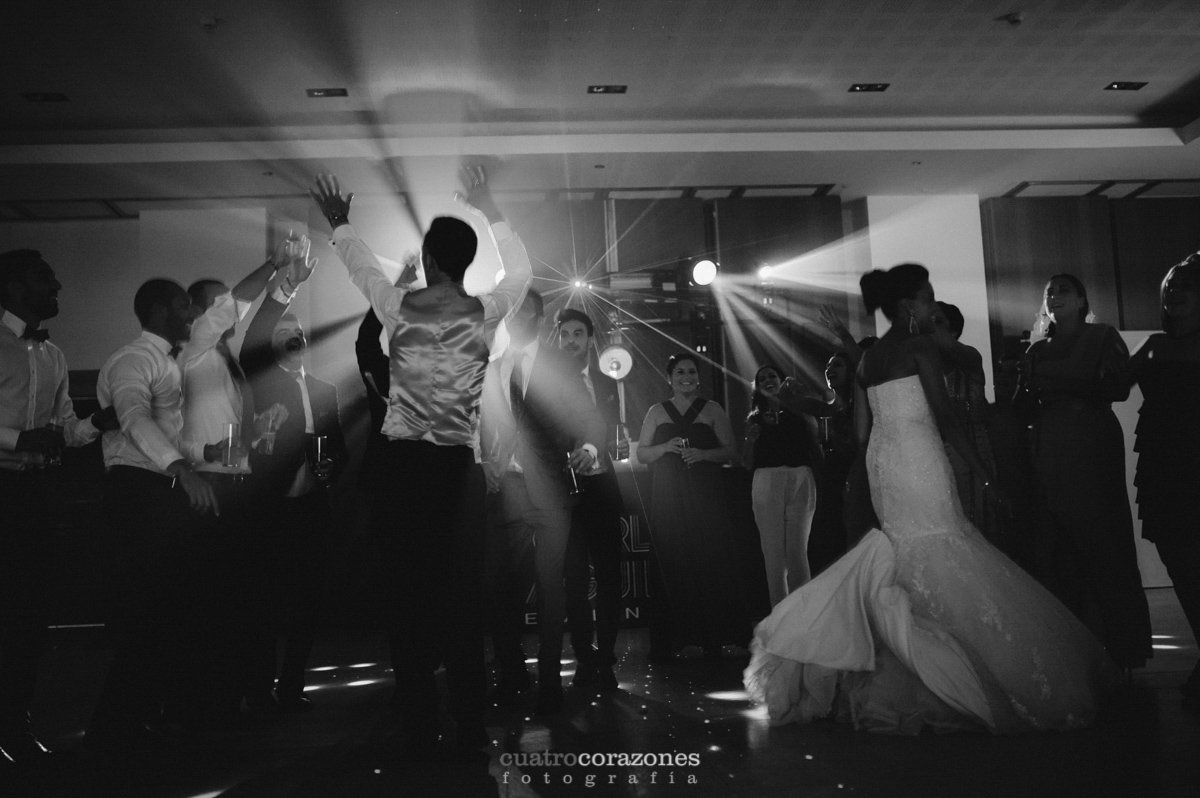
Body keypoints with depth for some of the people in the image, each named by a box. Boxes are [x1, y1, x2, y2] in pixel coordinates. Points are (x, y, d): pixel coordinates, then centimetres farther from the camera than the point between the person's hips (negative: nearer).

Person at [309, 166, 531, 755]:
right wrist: (488, 211, 30)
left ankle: (418, 728, 9)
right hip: (458, 463, 0)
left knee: (414, 587, 4)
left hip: (403, 460, 0)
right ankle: (469, 726, 8)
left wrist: (339, 223, 40)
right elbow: (520, 270, 21)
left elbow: (361, 265, 21)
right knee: (462, 591, 4)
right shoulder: (484, 312, 1)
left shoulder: (399, 306, 1)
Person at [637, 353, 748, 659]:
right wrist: (666, 447, -7)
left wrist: (702, 454, -12)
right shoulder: (657, 412, 13)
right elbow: (641, 454, 11)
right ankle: (666, 641, 1)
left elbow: (731, 451, 5)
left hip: (705, 496, 0)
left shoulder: (712, 410, 9)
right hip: (668, 499, 1)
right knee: (671, 567, -3)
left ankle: (712, 637, 2)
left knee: (710, 563, -7)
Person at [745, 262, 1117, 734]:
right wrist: (981, 469, -10)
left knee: (900, 556, 14)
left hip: (880, 462, 7)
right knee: (943, 564, -3)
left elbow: (861, 431, 13)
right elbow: (943, 415, -14)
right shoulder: (920, 347, -7)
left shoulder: (868, 358, 14)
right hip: (920, 461, -7)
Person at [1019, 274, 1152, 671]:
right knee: (1066, 552, 0)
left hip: (1094, 449, -3)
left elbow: (1117, 386, -7)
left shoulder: (1102, 337, 8)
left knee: (1108, 547, -5)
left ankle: (1127, 652, 1)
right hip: (1051, 458, 3)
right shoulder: (1037, 351, 18)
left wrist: (1055, 381, -8)